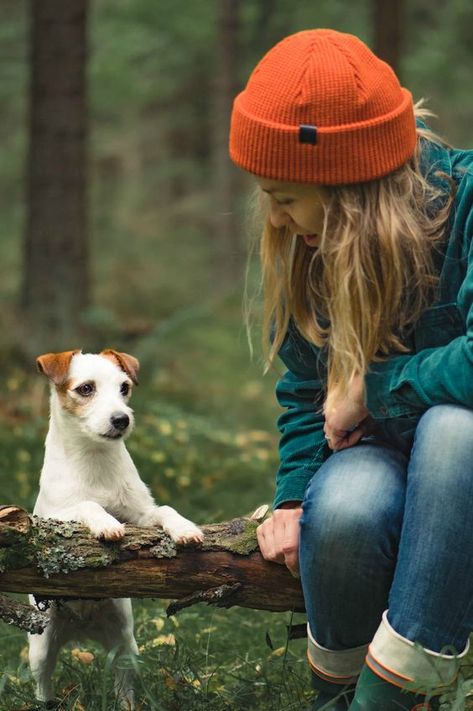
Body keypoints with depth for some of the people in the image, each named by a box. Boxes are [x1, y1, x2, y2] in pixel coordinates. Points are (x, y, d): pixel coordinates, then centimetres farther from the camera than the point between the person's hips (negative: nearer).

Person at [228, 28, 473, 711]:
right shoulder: (305, 249, -2)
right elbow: (306, 388, 9)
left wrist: (371, 388, -21)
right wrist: (295, 497, -6)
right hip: (383, 457, 4)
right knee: (341, 508, -33)